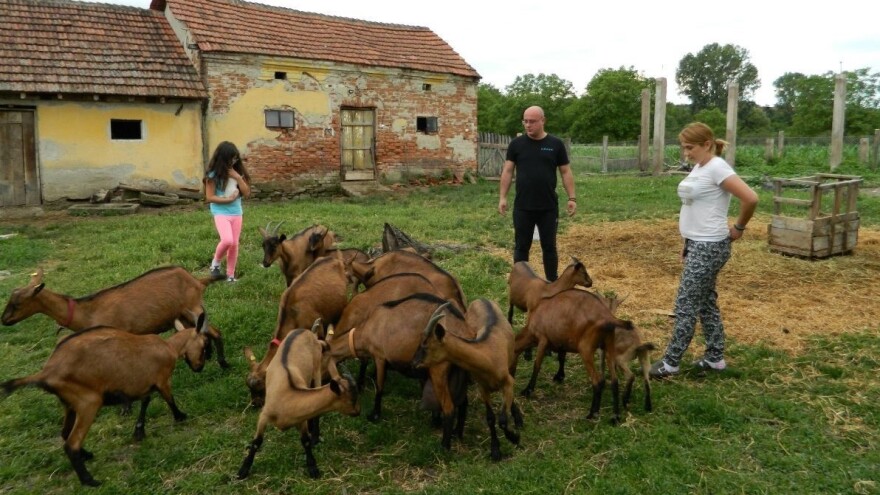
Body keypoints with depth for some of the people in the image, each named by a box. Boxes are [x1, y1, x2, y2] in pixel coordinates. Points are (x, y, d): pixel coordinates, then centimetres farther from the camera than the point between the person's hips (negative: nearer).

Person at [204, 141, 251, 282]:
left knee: (234, 244, 6)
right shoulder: (214, 174, -9)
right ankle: (216, 262, 5)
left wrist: (238, 178, -12)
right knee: (227, 240, -23)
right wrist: (228, 199, -16)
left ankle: (230, 275, 19)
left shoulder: (238, 171, 3)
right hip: (221, 212, -4)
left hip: (236, 213, 4)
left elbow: (247, 193, -1)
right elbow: (209, 197, -10)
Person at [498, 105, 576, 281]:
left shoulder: (556, 144, 1)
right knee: (521, 247, 8)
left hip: (549, 207, 0)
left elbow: (566, 172, 4)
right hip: (522, 207, 0)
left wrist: (571, 198, -2)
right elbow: (507, 171, 3)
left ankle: (552, 284, 21)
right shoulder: (516, 144, 1)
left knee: (549, 246, 9)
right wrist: (503, 197, -4)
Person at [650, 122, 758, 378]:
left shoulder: (717, 168, -16)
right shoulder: (699, 168, 11)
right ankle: (715, 357, 27)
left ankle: (671, 362, 7)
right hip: (697, 244, 10)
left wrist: (738, 227, -10)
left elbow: (750, 198, -24)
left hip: (710, 247, -10)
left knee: (686, 303, -3)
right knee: (705, 301, 16)